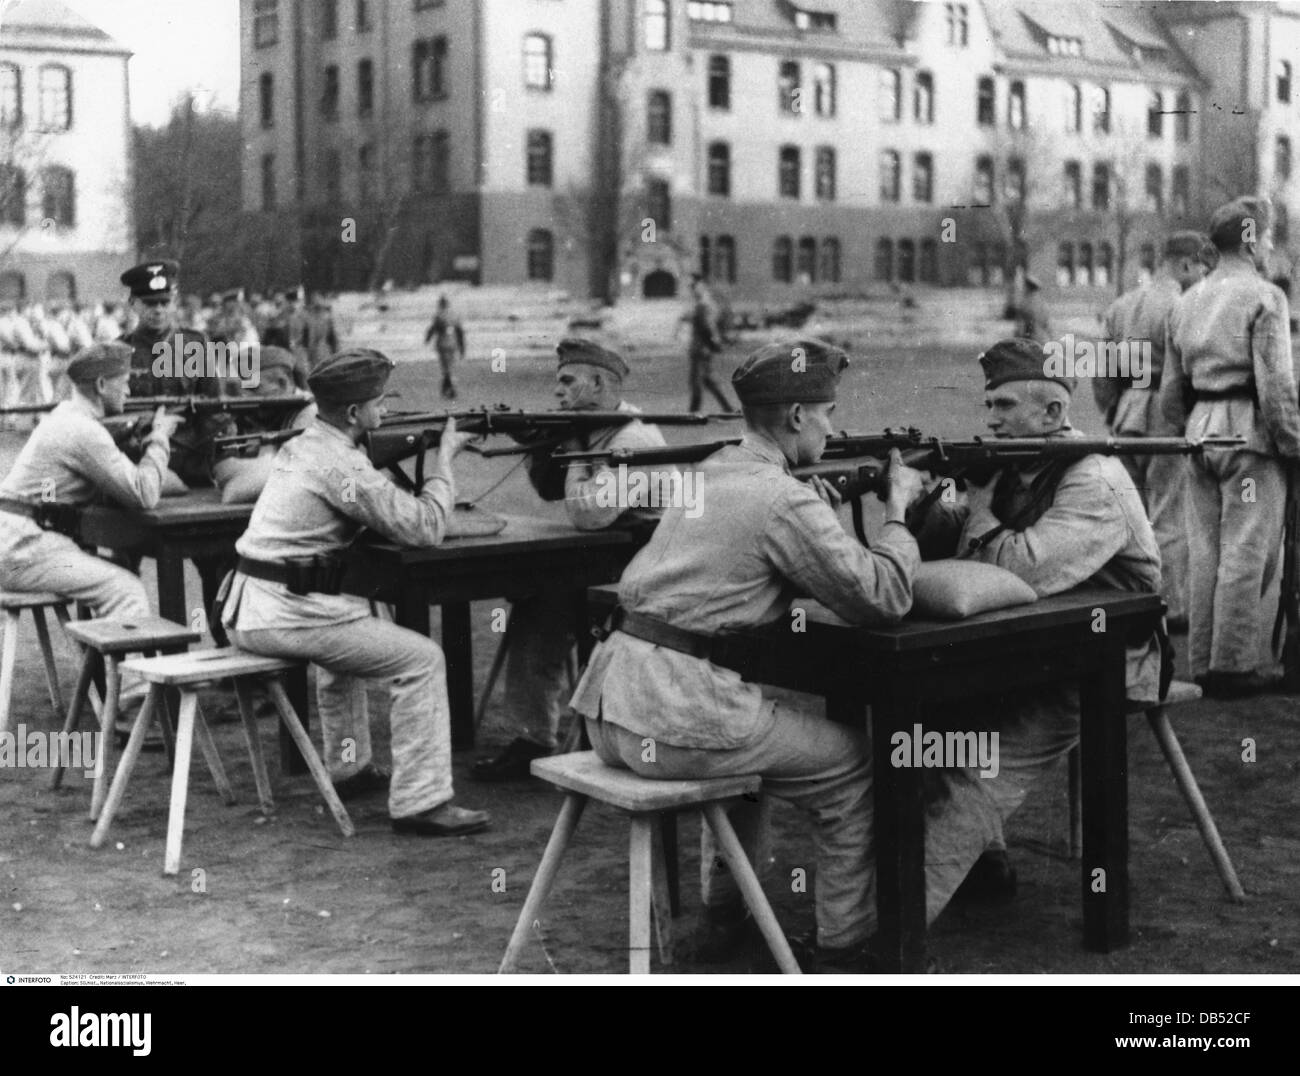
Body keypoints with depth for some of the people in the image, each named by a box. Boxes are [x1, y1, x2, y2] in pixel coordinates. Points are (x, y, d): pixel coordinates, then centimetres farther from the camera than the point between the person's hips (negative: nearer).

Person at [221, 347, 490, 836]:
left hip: (245, 610, 10)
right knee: (421, 658, -7)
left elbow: (381, 505, 22)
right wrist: (445, 457, -2)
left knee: (350, 630, 37)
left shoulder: (299, 446, 14)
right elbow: (423, 527, -14)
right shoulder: (341, 466, -16)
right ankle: (419, 802, -9)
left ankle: (349, 768, 40)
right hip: (285, 615, -10)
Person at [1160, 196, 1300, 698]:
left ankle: (1204, 664, 15)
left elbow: (1171, 389, 15)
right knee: (1246, 553, -3)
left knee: (1204, 552, 10)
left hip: (1200, 432, 7)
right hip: (1249, 433, -7)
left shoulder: (1186, 302, 13)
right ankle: (1234, 665, 0)